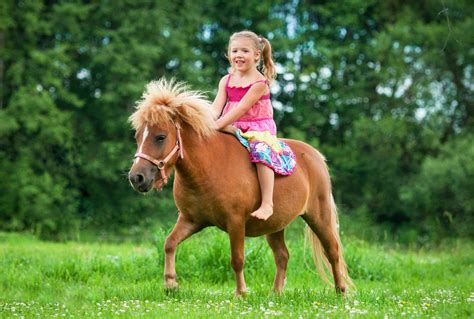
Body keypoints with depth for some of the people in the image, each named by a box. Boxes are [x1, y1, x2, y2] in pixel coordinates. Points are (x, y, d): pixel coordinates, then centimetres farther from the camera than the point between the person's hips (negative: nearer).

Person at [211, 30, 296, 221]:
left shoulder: (260, 82, -11)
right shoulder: (226, 81, 9)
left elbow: (242, 108, -20)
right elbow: (217, 106, -2)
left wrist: (218, 125, -27)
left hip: (258, 129, -7)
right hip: (233, 130, 7)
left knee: (261, 151, -31)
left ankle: (267, 204, -32)